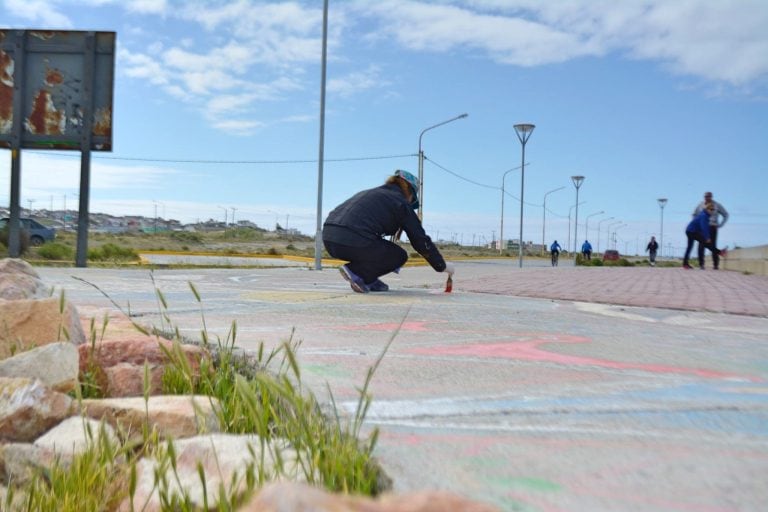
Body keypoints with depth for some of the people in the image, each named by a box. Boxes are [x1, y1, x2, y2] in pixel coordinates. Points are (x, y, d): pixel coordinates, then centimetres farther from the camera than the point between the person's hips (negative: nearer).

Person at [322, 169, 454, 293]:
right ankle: (357, 272, -3)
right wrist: (442, 265, 21)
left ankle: (368, 281, 17)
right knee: (400, 256, 13)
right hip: (353, 242, -8)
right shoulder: (401, 202, 10)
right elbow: (421, 240, 10)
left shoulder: (368, 193, 30)